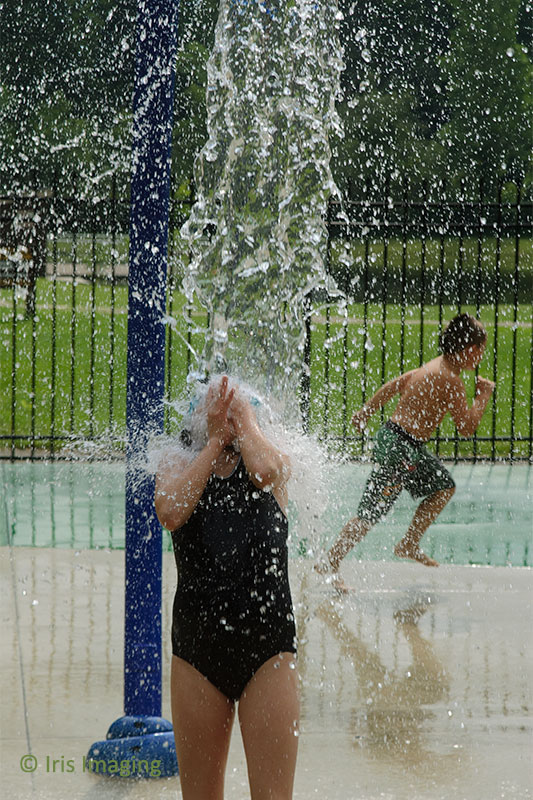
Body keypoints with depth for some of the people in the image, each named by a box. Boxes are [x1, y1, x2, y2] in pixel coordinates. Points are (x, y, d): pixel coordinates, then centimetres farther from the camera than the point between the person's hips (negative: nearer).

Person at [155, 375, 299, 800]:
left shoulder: (277, 463, 9)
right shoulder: (178, 467, 12)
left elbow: (264, 470, -17)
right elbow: (171, 513, -11)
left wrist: (243, 419, 1)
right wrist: (216, 439, -3)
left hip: (268, 642, -2)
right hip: (197, 643, 2)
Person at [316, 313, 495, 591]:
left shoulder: (435, 366, 10)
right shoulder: (451, 380, -19)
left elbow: (395, 385, 19)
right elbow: (467, 427, -17)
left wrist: (367, 411, 28)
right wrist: (483, 396, -4)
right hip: (400, 447, -10)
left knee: (444, 487, 20)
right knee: (372, 511, -6)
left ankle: (409, 545, 25)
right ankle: (330, 562, -2)